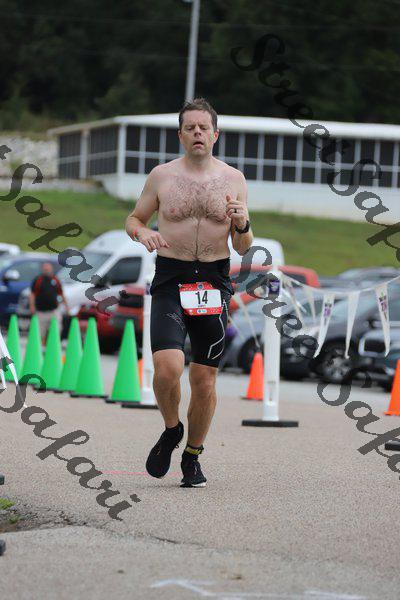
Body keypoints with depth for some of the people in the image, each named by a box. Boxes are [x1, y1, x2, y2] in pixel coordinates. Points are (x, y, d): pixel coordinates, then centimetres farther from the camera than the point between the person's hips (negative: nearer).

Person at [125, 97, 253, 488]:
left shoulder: (233, 179, 6)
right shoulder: (161, 176, 4)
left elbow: (243, 249, 8)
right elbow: (133, 218, 15)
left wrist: (242, 226, -15)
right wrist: (142, 233, -7)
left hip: (214, 283, 1)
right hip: (170, 281, -1)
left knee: (204, 378, 5)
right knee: (168, 367, -19)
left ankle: (192, 456, 24)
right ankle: (171, 430, 10)